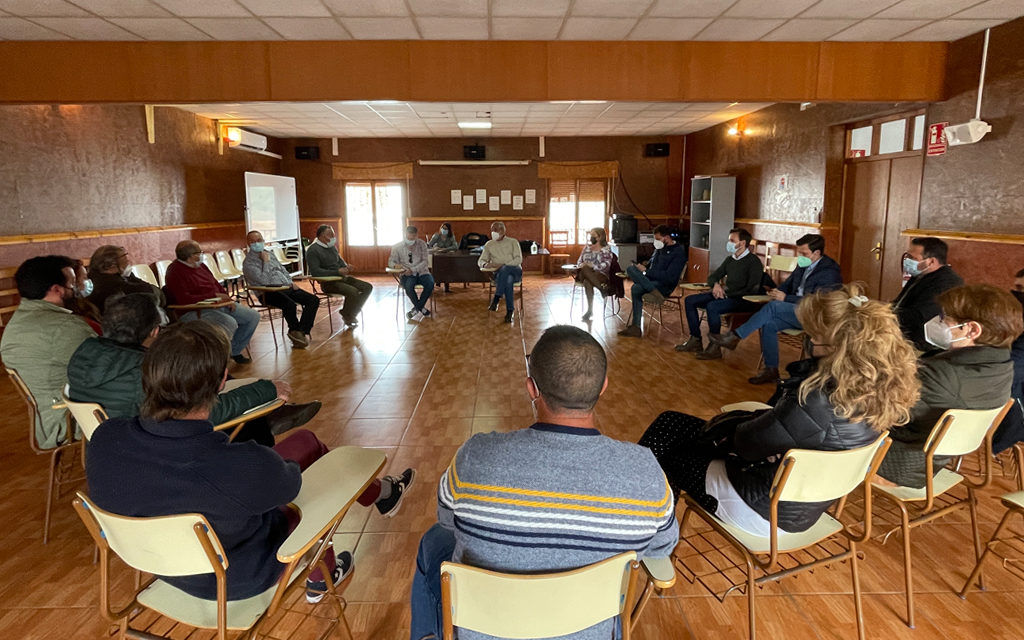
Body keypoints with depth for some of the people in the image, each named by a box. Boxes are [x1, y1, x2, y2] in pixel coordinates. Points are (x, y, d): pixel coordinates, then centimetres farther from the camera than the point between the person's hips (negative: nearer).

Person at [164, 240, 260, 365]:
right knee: (230, 323, -35)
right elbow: (184, 300, -25)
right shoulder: (175, 272, -14)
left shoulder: (200, 265, 13)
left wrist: (227, 298, 4)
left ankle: (234, 351, 12)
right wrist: (215, 296, -21)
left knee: (253, 316, 2)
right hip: (195, 311, -9)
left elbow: (215, 283, 23)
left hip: (218, 304, 10)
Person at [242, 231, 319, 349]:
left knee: (313, 300, -11)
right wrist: (266, 262, -10)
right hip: (269, 292, -8)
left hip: (286, 287, 8)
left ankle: (301, 332, -18)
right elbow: (264, 281, -15)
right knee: (290, 304, -37)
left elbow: (283, 269, 28)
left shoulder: (270, 253, 20)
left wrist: (290, 282, 10)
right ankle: (295, 331, -10)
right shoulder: (248, 263, -3)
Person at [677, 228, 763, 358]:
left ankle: (715, 347, -23)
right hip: (726, 295, 9)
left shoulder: (754, 262, -9)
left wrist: (727, 294, -19)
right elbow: (712, 277, 20)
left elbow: (752, 290, -19)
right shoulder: (730, 259, 14)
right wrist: (716, 285, -4)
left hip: (743, 299, -9)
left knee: (712, 306, -35)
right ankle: (695, 340, -1)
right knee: (690, 301, -3)